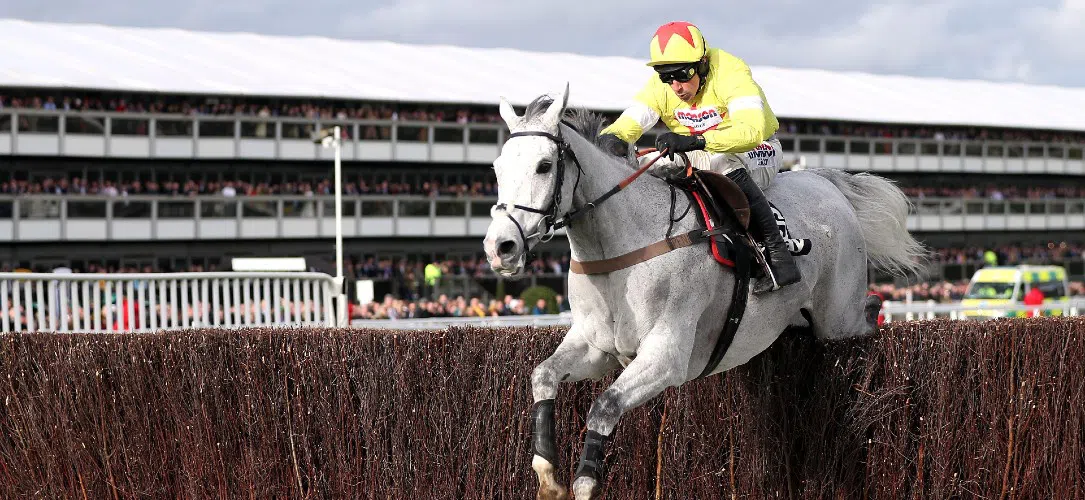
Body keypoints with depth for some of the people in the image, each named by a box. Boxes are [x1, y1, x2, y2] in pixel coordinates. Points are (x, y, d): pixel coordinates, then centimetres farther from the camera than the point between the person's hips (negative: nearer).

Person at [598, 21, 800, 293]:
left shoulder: (731, 72, -28)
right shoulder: (659, 86, -11)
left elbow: (751, 130, -43)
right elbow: (627, 124, -19)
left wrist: (695, 141, -56)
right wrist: (611, 139, -45)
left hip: (756, 152, -6)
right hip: (705, 156, 6)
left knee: (730, 169, -40)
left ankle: (779, 257, -36)